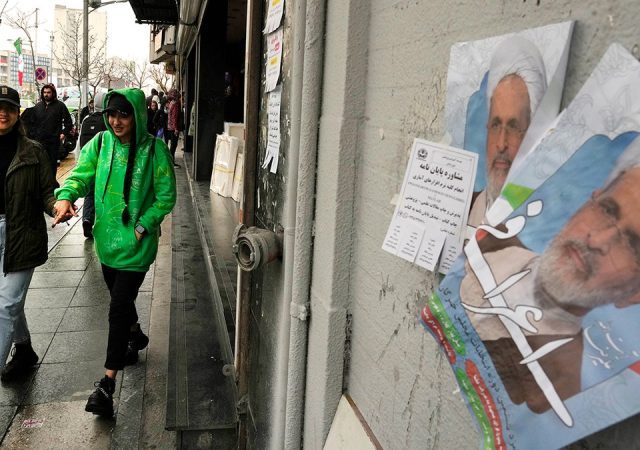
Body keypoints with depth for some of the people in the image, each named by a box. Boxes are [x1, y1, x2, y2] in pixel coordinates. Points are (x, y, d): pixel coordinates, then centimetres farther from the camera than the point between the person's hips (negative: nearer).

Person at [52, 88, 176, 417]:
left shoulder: (154, 149, -12)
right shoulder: (101, 143, -1)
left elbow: (166, 198, -9)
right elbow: (81, 174, -5)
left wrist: (142, 226, -16)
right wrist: (65, 196, -26)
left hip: (136, 242, -5)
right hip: (107, 238, 5)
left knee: (119, 308, -6)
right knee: (120, 297, 23)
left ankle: (107, 384, 4)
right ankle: (135, 337, 53)